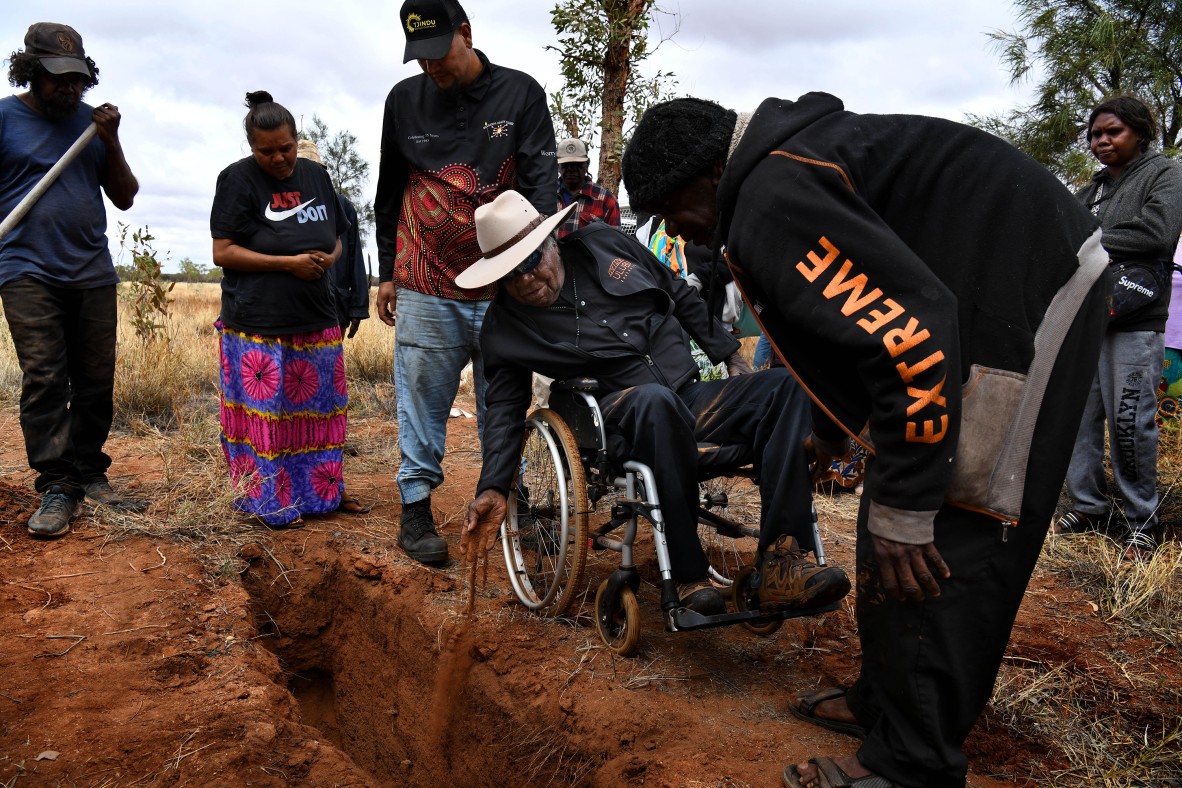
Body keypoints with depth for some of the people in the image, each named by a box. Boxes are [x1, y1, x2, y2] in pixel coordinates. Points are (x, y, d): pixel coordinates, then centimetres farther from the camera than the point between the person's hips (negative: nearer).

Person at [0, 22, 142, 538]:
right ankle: (56, 487, -2)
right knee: (43, 380, -7)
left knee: (97, 382, 4)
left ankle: (91, 476, 15)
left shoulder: (92, 120, 13)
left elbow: (124, 198, 12)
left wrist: (111, 142, -1)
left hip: (93, 273, 4)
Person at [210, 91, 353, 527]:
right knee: (265, 414, -2)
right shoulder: (238, 179, -4)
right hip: (258, 327, -5)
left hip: (317, 322, 5)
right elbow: (223, 252, -8)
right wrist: (289, 263, -15)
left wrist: (328, 258, -4)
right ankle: (270, 503, 11)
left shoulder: (316, 176, 12)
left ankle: (318, 493, 24)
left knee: (316, 410, 10)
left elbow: (335, 240, 21)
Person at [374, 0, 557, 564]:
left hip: (501, 285, -1)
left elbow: (540, 184, -4)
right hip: (426, 289, 1)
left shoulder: (520, 94, 1)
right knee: (423, 396, 3)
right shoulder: (404, 100, 7)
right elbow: (388, 196, 15)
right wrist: (386, 274, 14)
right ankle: (416, 508, 14)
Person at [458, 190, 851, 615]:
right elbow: (505, 407, 8)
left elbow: (682, 297, 16)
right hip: (621, 420, -4)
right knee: (656, 400, -40)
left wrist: (730, 356, 15)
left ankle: (781, 564, -27)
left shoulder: (603, 244, 7)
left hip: (691, 397, 4)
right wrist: (493, 487, -3)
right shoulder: (504, 327, 2)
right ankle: (689, 577, -30)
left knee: (785, 387, -20)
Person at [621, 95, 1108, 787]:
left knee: (942, 545, -8)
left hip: (1032, 294, -11)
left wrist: (904, 509, -24)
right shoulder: (785, 157, 13)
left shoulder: (771, 202, -21)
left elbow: (911, 332, -30)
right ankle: (887, 699, 26)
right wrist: (832, 432, 34)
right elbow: (858, 318, 24)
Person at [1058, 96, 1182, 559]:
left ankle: (1142, 521, 6)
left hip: (1135, 320, -5)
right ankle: (1087, 506, 15)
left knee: (1130, 422, -6)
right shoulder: (1090, 192, 20)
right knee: (1080, 415, 4)